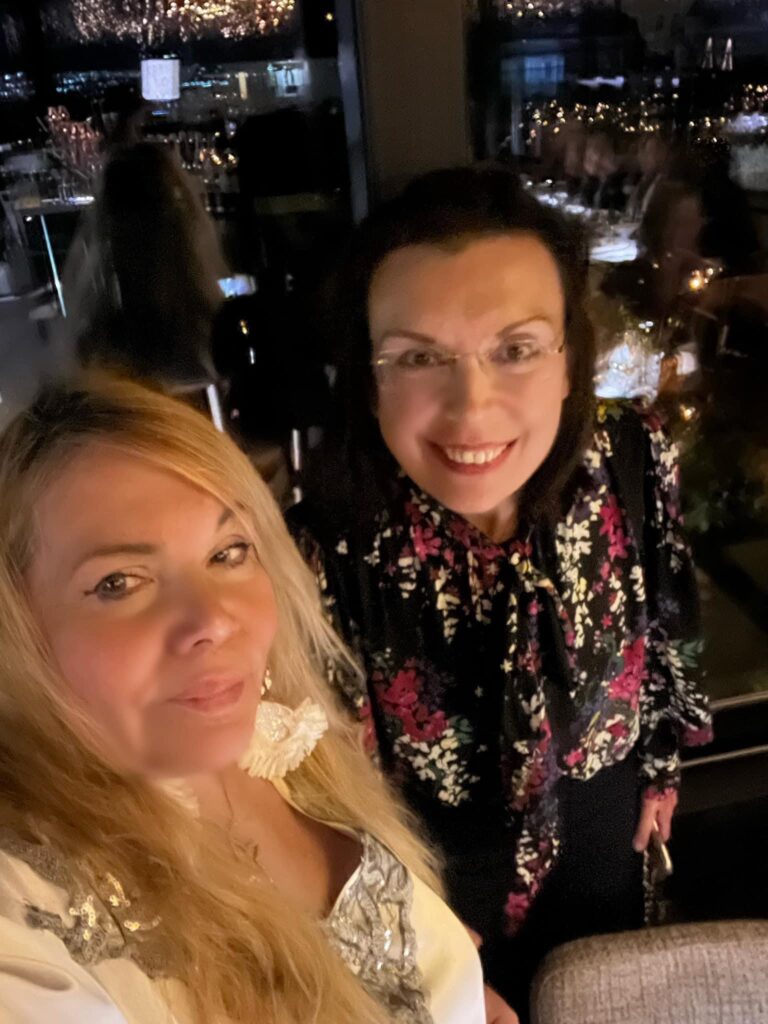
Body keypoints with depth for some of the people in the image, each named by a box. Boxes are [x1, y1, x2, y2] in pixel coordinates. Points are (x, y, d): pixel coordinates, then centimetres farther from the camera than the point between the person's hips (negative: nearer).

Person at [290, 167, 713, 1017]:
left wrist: (661, 765, 9)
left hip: (601, 847, 3)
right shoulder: (325, 548, -34)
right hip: (431, 882, -2)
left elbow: (669, 632, -4)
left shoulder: (635, 465, -25)